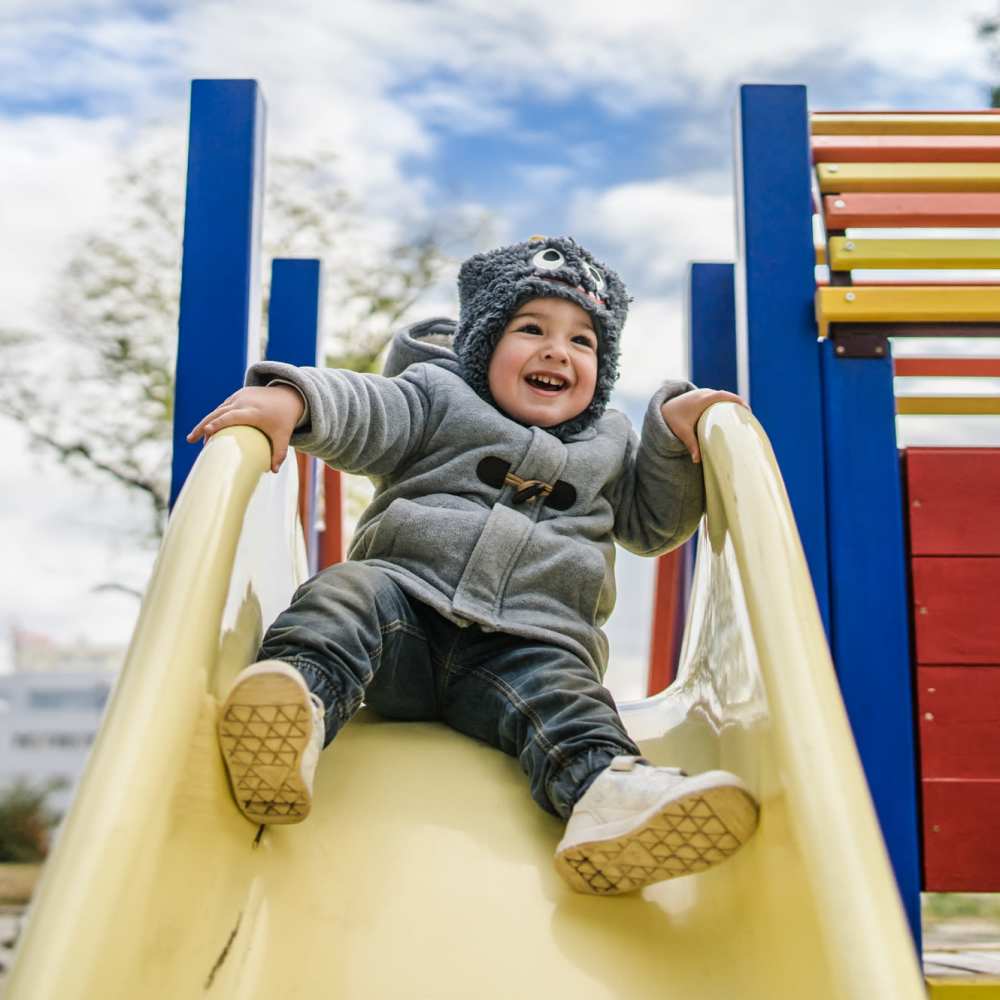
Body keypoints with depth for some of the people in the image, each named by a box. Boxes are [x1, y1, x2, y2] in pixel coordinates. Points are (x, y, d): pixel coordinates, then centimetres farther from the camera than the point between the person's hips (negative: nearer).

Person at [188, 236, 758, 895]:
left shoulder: (609, 443, 27)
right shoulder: (440, 396, 16)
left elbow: (653, 523, 25)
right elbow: (364, 410, 1)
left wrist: (674, 428, 11)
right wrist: (291, 397, -21)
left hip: (531, 637, 1)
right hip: (405, 603, 0)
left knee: (558, 690, -31)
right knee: (348, 593, -31)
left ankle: (608, 792, -60)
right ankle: (297, 697, -58)